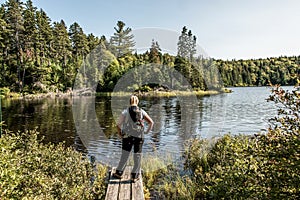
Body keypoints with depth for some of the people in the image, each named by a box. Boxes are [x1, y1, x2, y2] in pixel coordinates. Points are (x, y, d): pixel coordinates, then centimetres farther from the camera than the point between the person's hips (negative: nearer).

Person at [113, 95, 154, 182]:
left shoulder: (125, 112, -3)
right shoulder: (142, 112, 1)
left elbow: (118, 124, -7)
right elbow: (151, 122, -4)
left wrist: (120, 133, 7)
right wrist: (147, 131, 7)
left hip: (128, 136, 0)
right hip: (139, 137, 1)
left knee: (124, 155, 13)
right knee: (137, 156, 11)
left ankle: (119, 172, 24)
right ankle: (134, 176, 18)